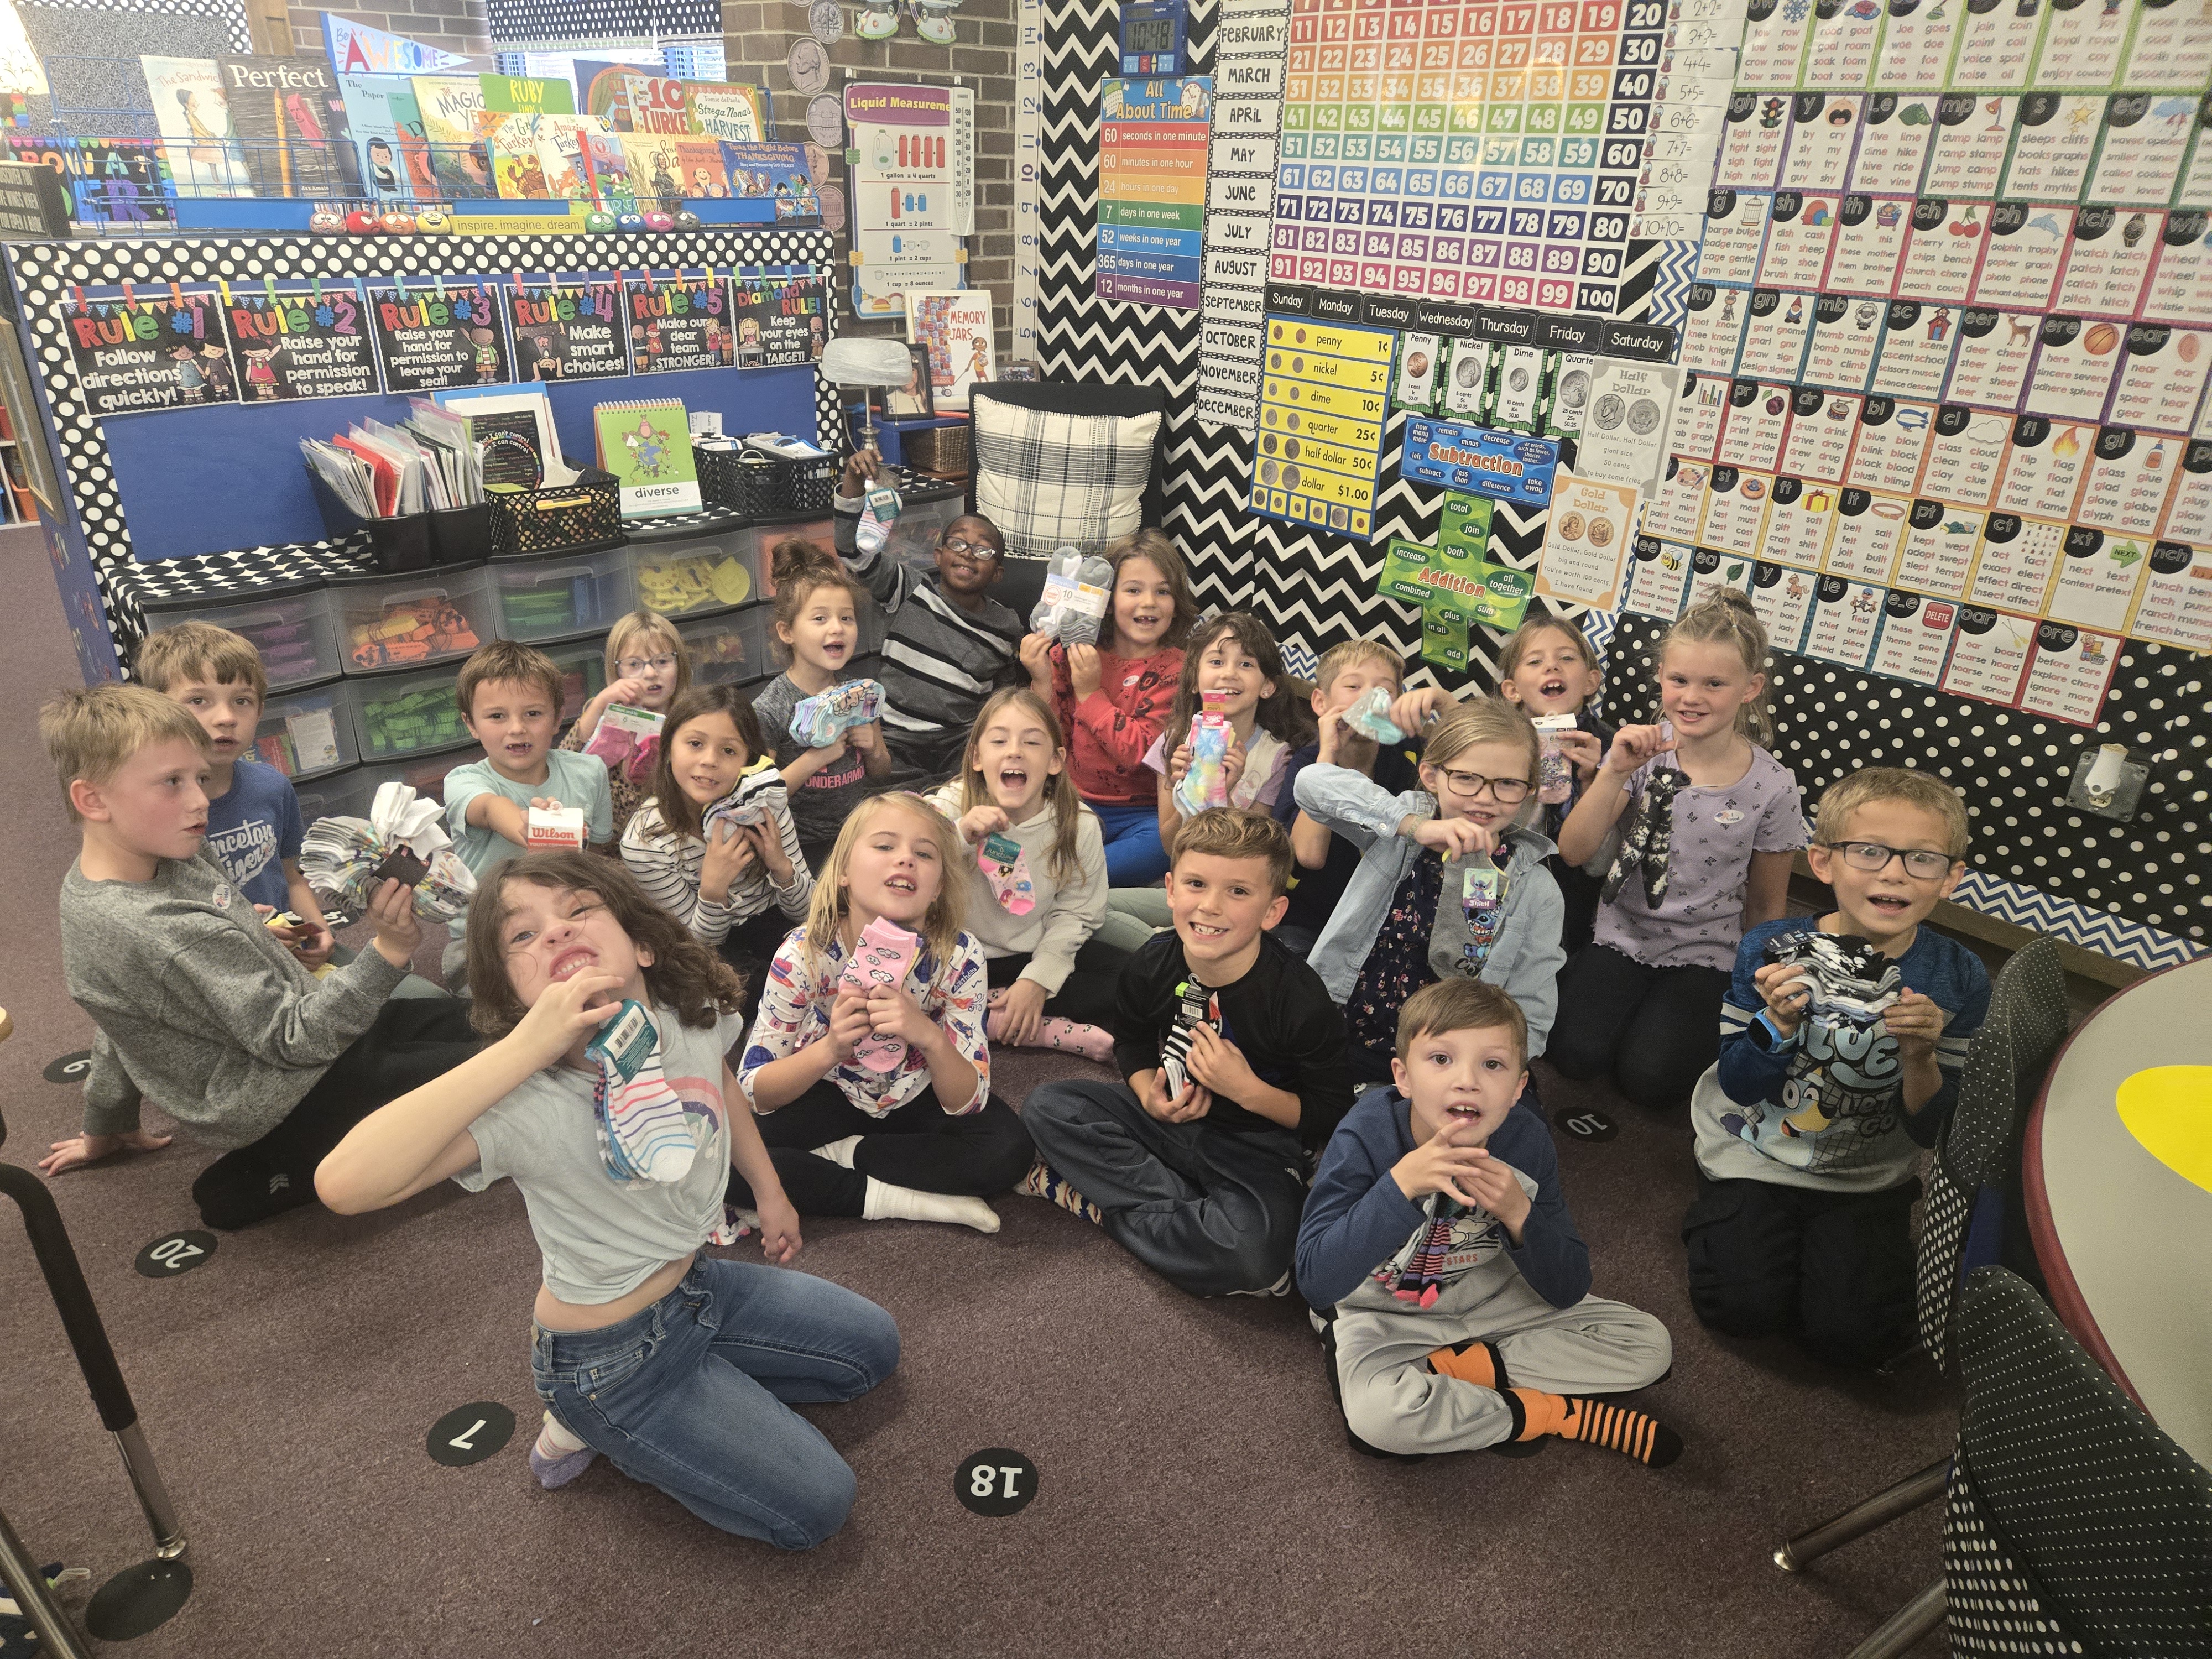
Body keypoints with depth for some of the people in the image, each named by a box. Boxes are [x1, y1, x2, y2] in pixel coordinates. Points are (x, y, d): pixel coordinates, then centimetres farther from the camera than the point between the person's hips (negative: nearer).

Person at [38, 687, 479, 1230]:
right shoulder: (165, 933, -32)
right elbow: (294, 1040, -29)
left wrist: (107, 1127, 26)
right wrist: (388, 951, -41)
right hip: (287, 1109, -10)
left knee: (449, 1018, 21)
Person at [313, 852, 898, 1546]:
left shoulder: (692, 1012, -17)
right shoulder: (525, 1104, -33)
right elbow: (346, 1182, -49)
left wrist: (768, 1190, 15)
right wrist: (525, 1046, -51)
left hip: (697, 1282, 6)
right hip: (611, 1351, -6)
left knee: (873, 1348, 20)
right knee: (815, 1507, -4)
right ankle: (595, 1420, 10)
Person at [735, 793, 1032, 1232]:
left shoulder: (960, 959, -22)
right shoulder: (803, 955, -24)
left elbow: (966, 1104, -20)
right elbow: (753, 1091, -18)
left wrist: (931, 1039, -41)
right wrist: (828, 1049, -38)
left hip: (916, 1101, 1)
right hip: (829, 1098, -1)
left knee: (1009, 1149, -27)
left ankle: (839, 1155, -13)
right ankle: (887, 1199, -16)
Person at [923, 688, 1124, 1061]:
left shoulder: (1079, 825, -12)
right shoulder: (948, 809, -15)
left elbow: (1074, 913, -6)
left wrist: (1038, 979, -16)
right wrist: (959, 835, -39)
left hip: (1037, 953, 0)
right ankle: (1050, 1031, -20)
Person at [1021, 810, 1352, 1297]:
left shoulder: (1302, 1001, -23)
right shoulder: (1153, 965, -10)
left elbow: (1332, 1115, -14)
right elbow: (1131, 1037, 11)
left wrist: (1249, 1091, -27)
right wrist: (1149, 1095, -10)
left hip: (1257, 1144, -5)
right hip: (1168, 1118, 5)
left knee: (1253, 1255, -34)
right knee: (1047, 1107, -13)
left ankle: (1101, 1203, -11)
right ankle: (1196, 1212, -16)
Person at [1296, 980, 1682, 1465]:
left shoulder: (1525, 1139, -16)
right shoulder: (1368, 1136, -26)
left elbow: (1568, 1291, -9)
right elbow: (1317, 1280, -34)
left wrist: (1519, 1215, -29)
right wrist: (1401, 1184, -43)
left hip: (1487, 1296, 4)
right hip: (1381, 1311, -4)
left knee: (1650, 1346, -2)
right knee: (1375, 1414, -34)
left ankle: (1447, 1367, -9)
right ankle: (1566, 1415, -12)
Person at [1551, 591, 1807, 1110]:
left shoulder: (1772, 787, -10)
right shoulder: (1644, 749, -8)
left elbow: (1766, 907, 3)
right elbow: (1574, 852, -14)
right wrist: (1614, 772, -25)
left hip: (1704, 956, -1)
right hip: (1622, 936, 1)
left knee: (1649, 1077, -18)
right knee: (1575, 1050, -19)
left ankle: (1707, 1018, 11)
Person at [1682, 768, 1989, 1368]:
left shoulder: (1957, 979, -12)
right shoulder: (1771, 950, -17)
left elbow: (1930, 1130, -7)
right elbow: (1738, 1085, -11)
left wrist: (1919, 1057, -28)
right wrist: (1778, 1024, -31)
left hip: (1867, 1176, 1)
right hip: (1756, 1157, -1)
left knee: (1853, 1335, -11)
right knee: (1745, 1307, -14)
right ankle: (1724, 1216, 16)